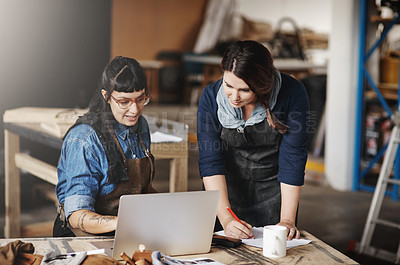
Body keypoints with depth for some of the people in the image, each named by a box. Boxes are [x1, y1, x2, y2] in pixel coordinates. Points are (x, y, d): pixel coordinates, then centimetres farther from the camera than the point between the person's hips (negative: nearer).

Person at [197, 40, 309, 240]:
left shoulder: (292, 94, -23)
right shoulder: (211, 97, -19)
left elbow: (292, 158, -19)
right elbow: (210, 161, -19)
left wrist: (287, 220, -21)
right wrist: (226, 219, -29)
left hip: (275, 188, -1)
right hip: (227, 186, 1)